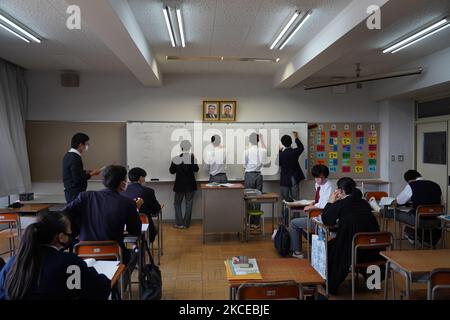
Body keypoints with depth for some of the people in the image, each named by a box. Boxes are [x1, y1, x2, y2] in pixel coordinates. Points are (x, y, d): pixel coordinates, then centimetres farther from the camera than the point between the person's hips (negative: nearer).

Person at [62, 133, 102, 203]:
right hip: (75, 193, -10)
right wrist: (91, 174, -11)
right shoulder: (75, 158, -20)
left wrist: (86, 172, 10)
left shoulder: (68, 155, 10)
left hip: (70, 192, 10)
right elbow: (78, 179, -23)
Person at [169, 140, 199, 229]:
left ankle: (180, 223, 8)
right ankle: (186, 223, 15)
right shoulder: (193, 157, -9)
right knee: (189, 204, 10)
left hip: (180, 185, -1)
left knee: (177, 204, 13)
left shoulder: (176, 159, -11)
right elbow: (196, 169, 2)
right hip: (191, 185, 1)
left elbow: (171, 171, -2)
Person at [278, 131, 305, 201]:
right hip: (294, 179, 2)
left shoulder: (281, 154, -14)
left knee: (285, 200, 4)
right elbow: (301, 147, 17)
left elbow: (278, 164, 4)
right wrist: (296, 138, 29)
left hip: (284, 180, -2)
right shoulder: (295, 152, -7)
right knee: (296, 200, 8)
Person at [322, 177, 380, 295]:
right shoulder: (364, 203, 8)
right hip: (373, 251, 6)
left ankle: (331, 286, 32)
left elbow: (326, 221, 3)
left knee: (329, 247, 21)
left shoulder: (340, 204, -9)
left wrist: (331, 202, 10)